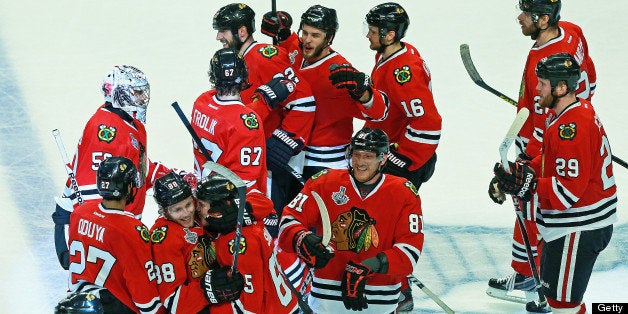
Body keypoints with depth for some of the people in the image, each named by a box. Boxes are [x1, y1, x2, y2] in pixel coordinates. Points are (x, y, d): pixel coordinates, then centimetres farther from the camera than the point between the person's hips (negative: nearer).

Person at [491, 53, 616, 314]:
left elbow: (570, 189, -28)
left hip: (579, 229, -11)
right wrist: (526, 169, 3)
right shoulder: (579, 111, 7)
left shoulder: (572, 129, -27)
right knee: (553, 289, 24)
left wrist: (527, 184, -27)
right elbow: (553, 160, 19)